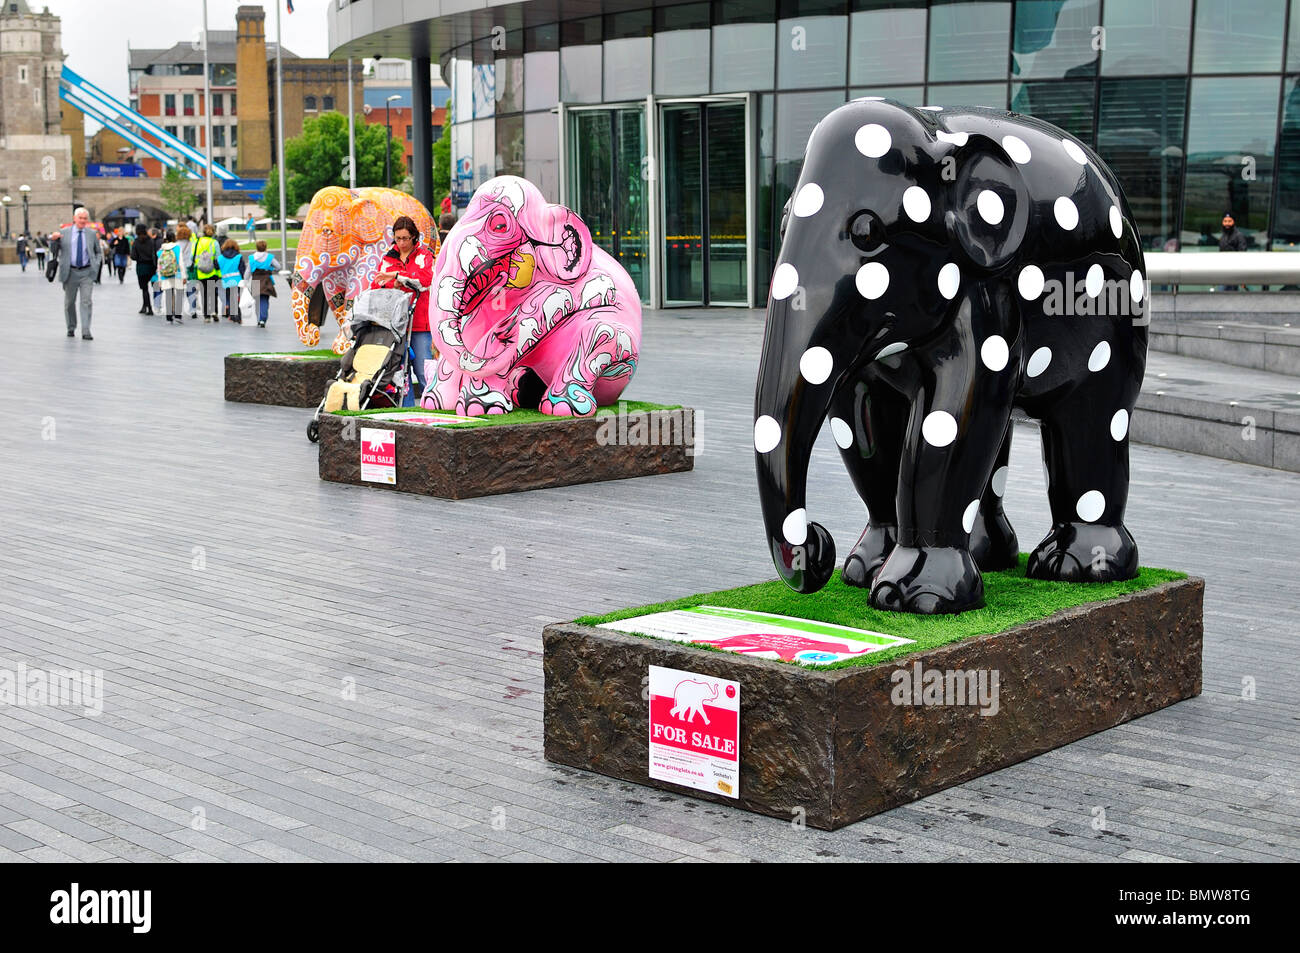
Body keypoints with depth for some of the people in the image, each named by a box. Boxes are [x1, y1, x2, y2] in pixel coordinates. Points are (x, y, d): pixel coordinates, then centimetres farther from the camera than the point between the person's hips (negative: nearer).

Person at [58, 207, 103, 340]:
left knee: (86, 301, -9)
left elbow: (98, 252, 16)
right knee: (69, 302, 11)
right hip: (70, 272, 1)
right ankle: (71, 328, 28)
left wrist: (97, 264, -2)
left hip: (86, 272, -1)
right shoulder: (65, 233, 4)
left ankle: (86, 332, -10)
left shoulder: (92, 234, 7)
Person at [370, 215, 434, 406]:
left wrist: (396, 275, -16)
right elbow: (376, 286, 9)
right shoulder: (388, 258, 15)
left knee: (422, 369, -6)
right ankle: (407, 407, 7)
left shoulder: (424, 256, 6)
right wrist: (393, 284, -11)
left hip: (419, 322, -3)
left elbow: (426, 278, -13)